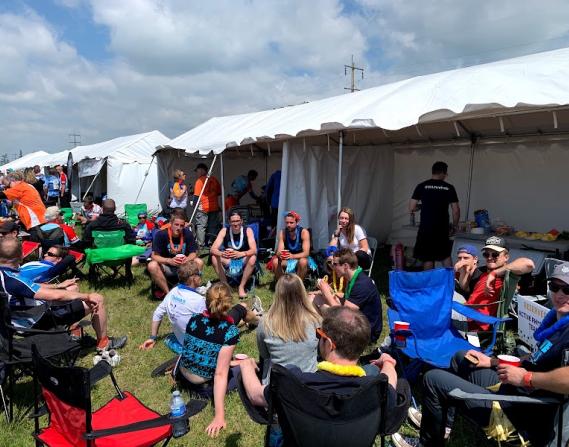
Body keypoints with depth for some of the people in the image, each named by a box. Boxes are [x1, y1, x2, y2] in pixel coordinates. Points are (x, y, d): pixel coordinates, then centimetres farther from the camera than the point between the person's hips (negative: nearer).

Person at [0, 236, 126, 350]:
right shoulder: (12, 279, -35)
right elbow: (55, 296, -35)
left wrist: (58, 285, 15)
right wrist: (87, 296, -24)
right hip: (40, 322, -10)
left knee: (73, 288, 24)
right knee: (98, 300, -9)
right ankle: (103, 343, 13)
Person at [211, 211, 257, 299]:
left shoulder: (248, 231, -14)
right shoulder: (224, 231, -10)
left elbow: (254, 250, -26)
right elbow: (213, 249, -18)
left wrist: (240, 254, -46)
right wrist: (221, 253, -42)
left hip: (243, 262, -1)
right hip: (228, 261, 2)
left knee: (253, 258, -32)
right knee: (214, 258, -25)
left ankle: (242, 287, -18)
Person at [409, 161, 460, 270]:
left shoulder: (422, 186, -3)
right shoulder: (449, 188, 1)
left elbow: (411, 208, -5)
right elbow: (456, 210, 1)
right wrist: (454, 226, 15)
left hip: (426, 229, -2)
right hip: (442, 228, 2)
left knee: (428, 258, 6)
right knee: (446, 255, 19)